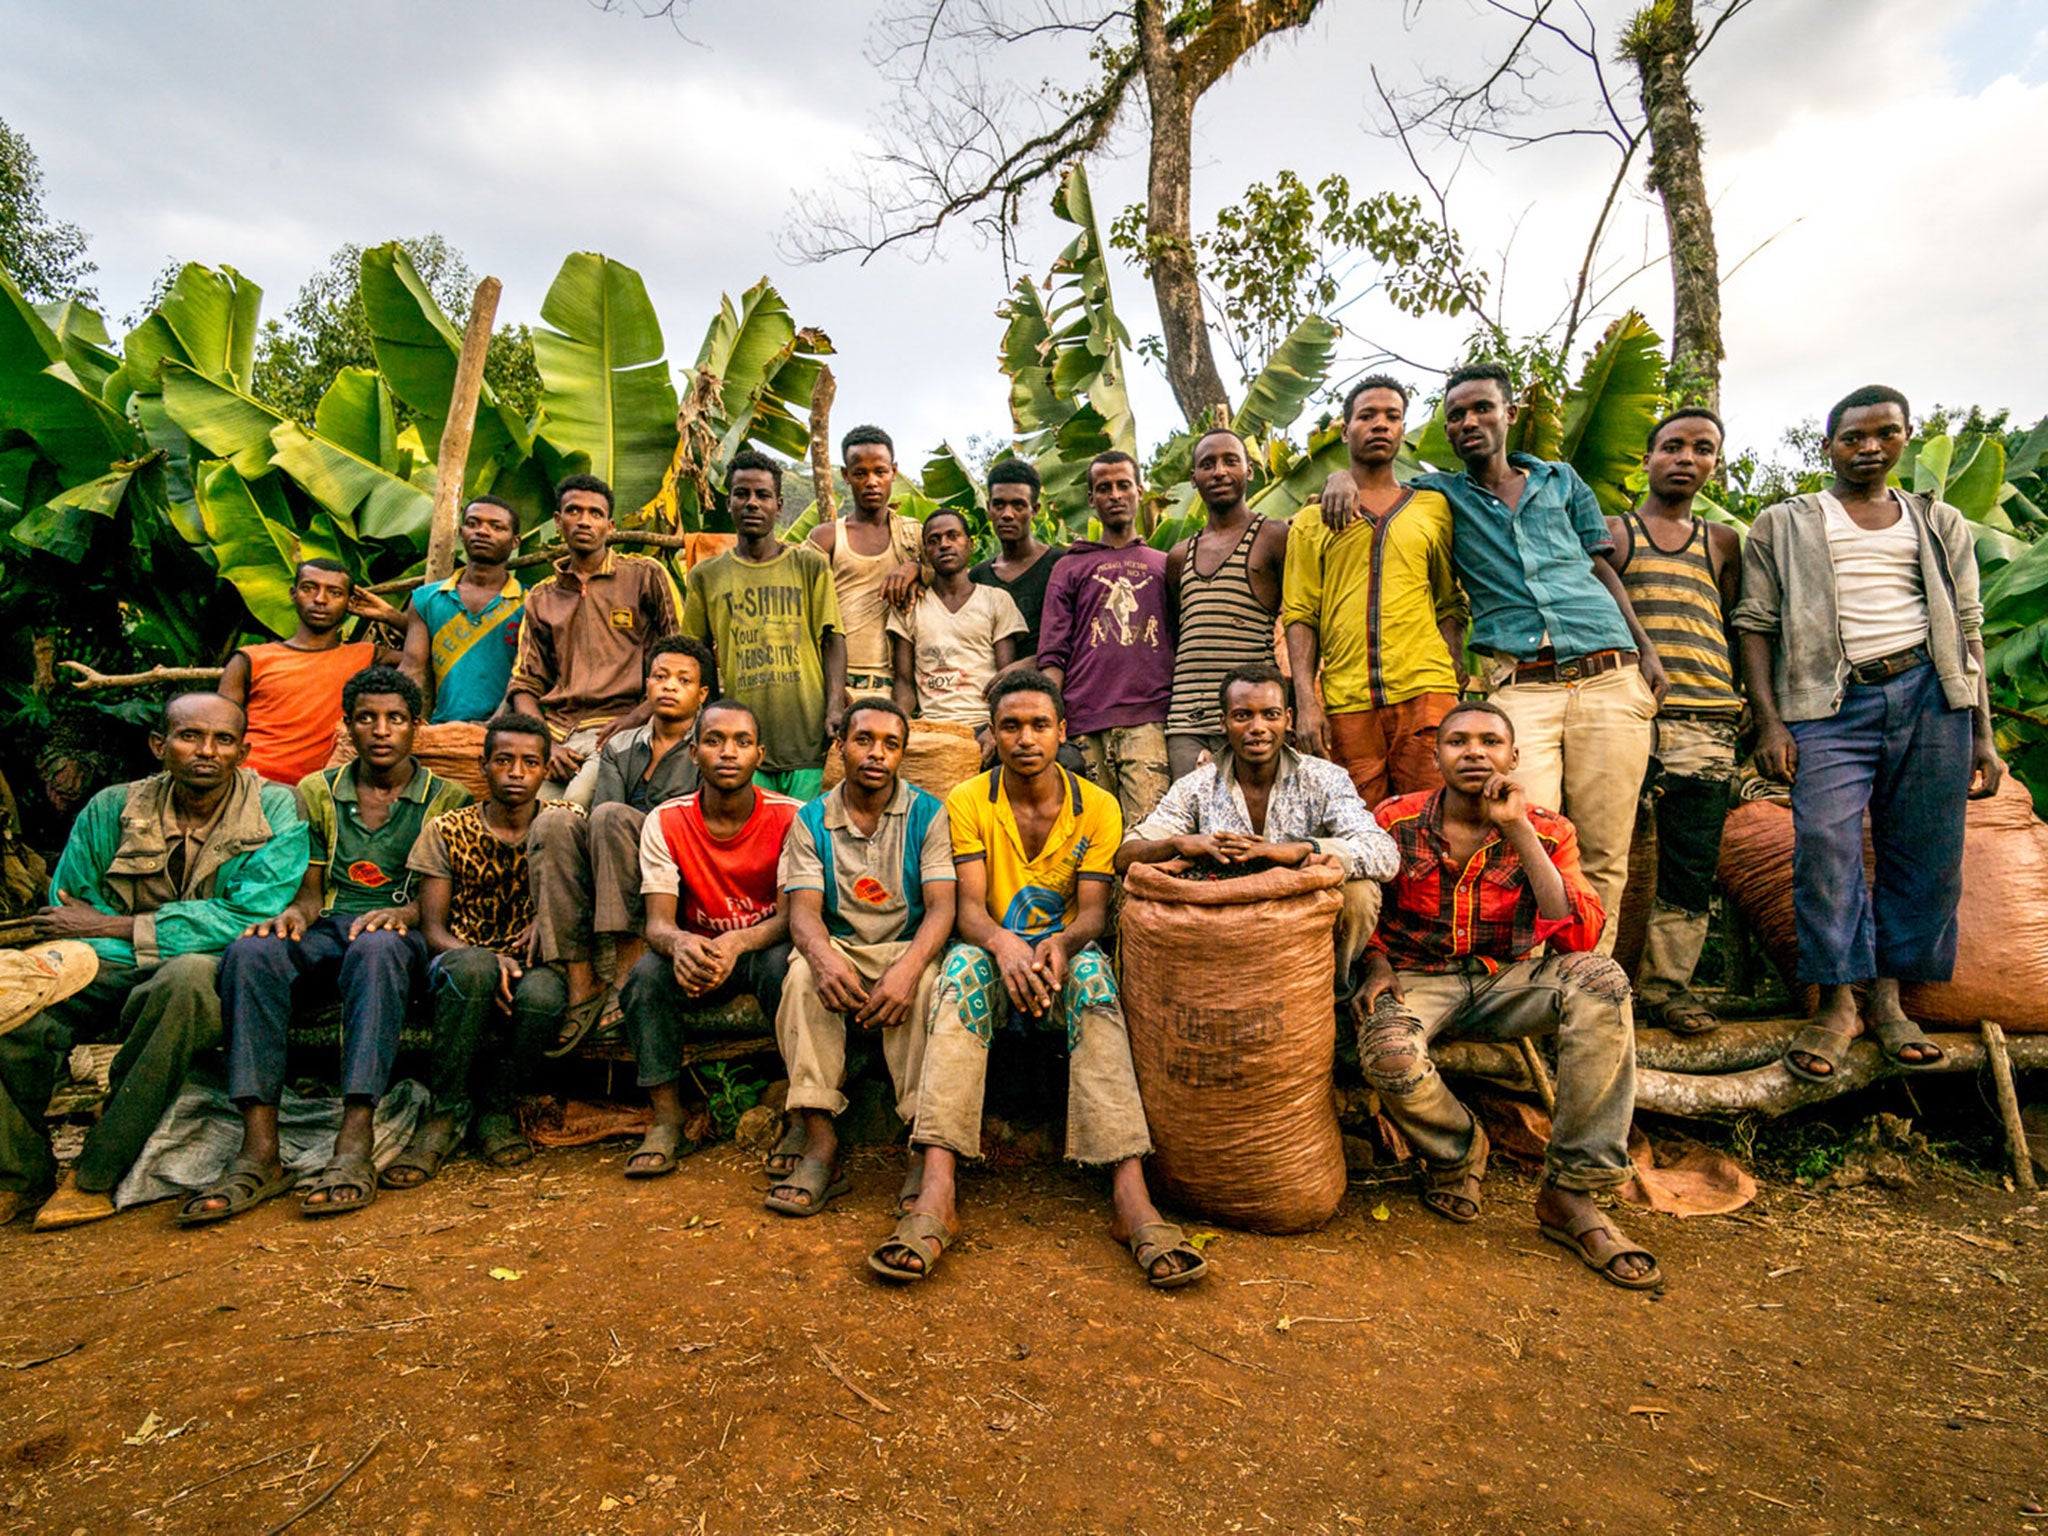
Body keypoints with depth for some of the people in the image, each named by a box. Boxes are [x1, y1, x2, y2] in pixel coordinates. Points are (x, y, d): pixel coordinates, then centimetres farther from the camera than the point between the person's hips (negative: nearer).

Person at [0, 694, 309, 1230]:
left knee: (184, 978, -37)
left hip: (217, 969, -4)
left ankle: (97, 1175, -21)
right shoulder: (112, 809, 6)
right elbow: (66, 917, 7)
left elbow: (250, 917, -14)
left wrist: (112, 927, -12)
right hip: (114, 969, 4)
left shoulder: (276, 811, -5)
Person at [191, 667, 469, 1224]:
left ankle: (354, 1149, -46)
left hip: (401, 935, -3)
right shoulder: (316, 792, 20)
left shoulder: (448, 799, 11)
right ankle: (259, 1153, -36)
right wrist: (295, 912, -9)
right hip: (327, 929, 3)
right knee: (251, 952, -31)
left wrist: (401, 913, -19)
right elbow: (311, 888, 16)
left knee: (375, 948, -40)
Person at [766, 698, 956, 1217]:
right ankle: (818, 1141, -30)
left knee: (924, 984, -35)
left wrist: (908, 967, -33)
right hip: (839, 948, 2)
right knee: (803, 974, -31)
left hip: (907, 948, -1)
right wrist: (824, 957, -32)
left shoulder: (928, 814, 0)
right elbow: (803, 909, -6)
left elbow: (941, 907, -11)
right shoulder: (811, 820, 5)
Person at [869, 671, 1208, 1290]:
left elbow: (1094, 912, -5)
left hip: (1064, 961, 0)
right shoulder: (967, 802, 2)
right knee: (963, 965, -34)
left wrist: (1059, 944, -29)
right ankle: (937, 1192, -44)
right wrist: (1004, 944, -33)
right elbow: (969, 905, -9)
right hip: (994, 958, 0)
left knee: (1094, 972, -34)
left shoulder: (1098, 807, 3)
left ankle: (1130, 1194, -43)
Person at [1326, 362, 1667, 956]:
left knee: (1602, 851, 0)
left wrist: (1645, 646, 13)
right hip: (1521, 689, -2)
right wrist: (1342, 476, -1)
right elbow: (1370, 473, 23)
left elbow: (1601, 567, 22)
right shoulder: (1441, 495, 15)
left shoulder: (1562, 480, 20)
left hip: (1610, 679, 2)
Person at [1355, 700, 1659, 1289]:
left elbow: (1580, 935, -17)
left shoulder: (1547, 832, -2)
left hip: (1506, 982, 2)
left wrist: (1518, 830, -21)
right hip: (1415, 980, -1)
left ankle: (1570, 1192, -19)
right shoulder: (1395, 821, -3)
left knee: (1600, 979, -29)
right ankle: (1455, 1149, 4)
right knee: (1389, 1056, -36)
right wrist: (1376, 963, -11)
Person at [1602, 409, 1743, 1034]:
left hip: (1706, 723, 4)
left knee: (1692, 866, 3)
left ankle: (1666, 983, 12)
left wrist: (1759, 710, 12)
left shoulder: (1722, 542, 22)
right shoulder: (1609, 532, 12)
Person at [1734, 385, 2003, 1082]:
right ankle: (1836, 1005, -6)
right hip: (1830, 706, -3)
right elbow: (1755, 624, 5)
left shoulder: (1940, 523, 20)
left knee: (1927, 856, 1)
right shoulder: (1782, 526, 13)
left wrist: (1983, 734, 8)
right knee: (1826, 846, -15)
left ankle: (1887, 997, 13)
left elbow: (1966, 629, 16)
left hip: (1930, 693, 3)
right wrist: (1769, 723, -7)